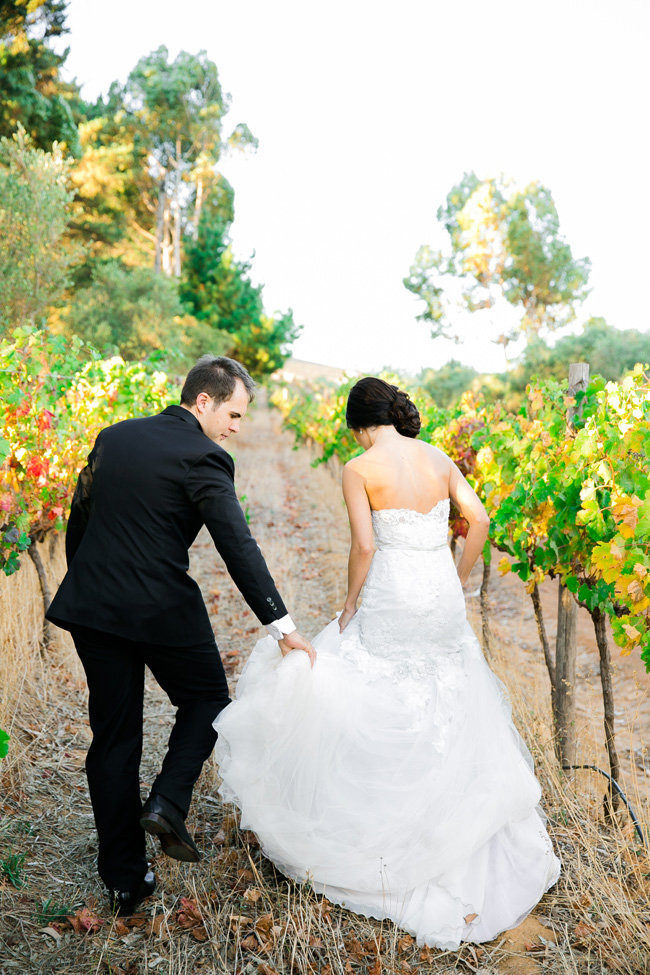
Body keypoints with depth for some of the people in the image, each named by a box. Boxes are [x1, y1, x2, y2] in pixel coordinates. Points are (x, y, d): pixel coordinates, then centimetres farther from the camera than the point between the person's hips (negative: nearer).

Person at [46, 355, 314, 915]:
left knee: (113, 737, 13)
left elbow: (78, 519, 15)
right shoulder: (203, 458, -11)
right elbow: (238, 547, -18)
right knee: (206, 699, 21)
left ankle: (124, 879, 23)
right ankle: (167, 803, 4)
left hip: (91, 605, 6)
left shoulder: (114, 436, 10)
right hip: (161, 610, -6)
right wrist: (281, 624, -18)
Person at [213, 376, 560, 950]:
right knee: (447, 715, 20)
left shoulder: (360, 469, -8)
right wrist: (458, 580, 11)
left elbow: (364, 545, -15)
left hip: (391, 601, -5)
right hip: (443, 600, 6)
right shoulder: (439, 459, 5)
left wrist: (351, 604, -1)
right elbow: (479, 520, 1)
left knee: (367, 711, 13)